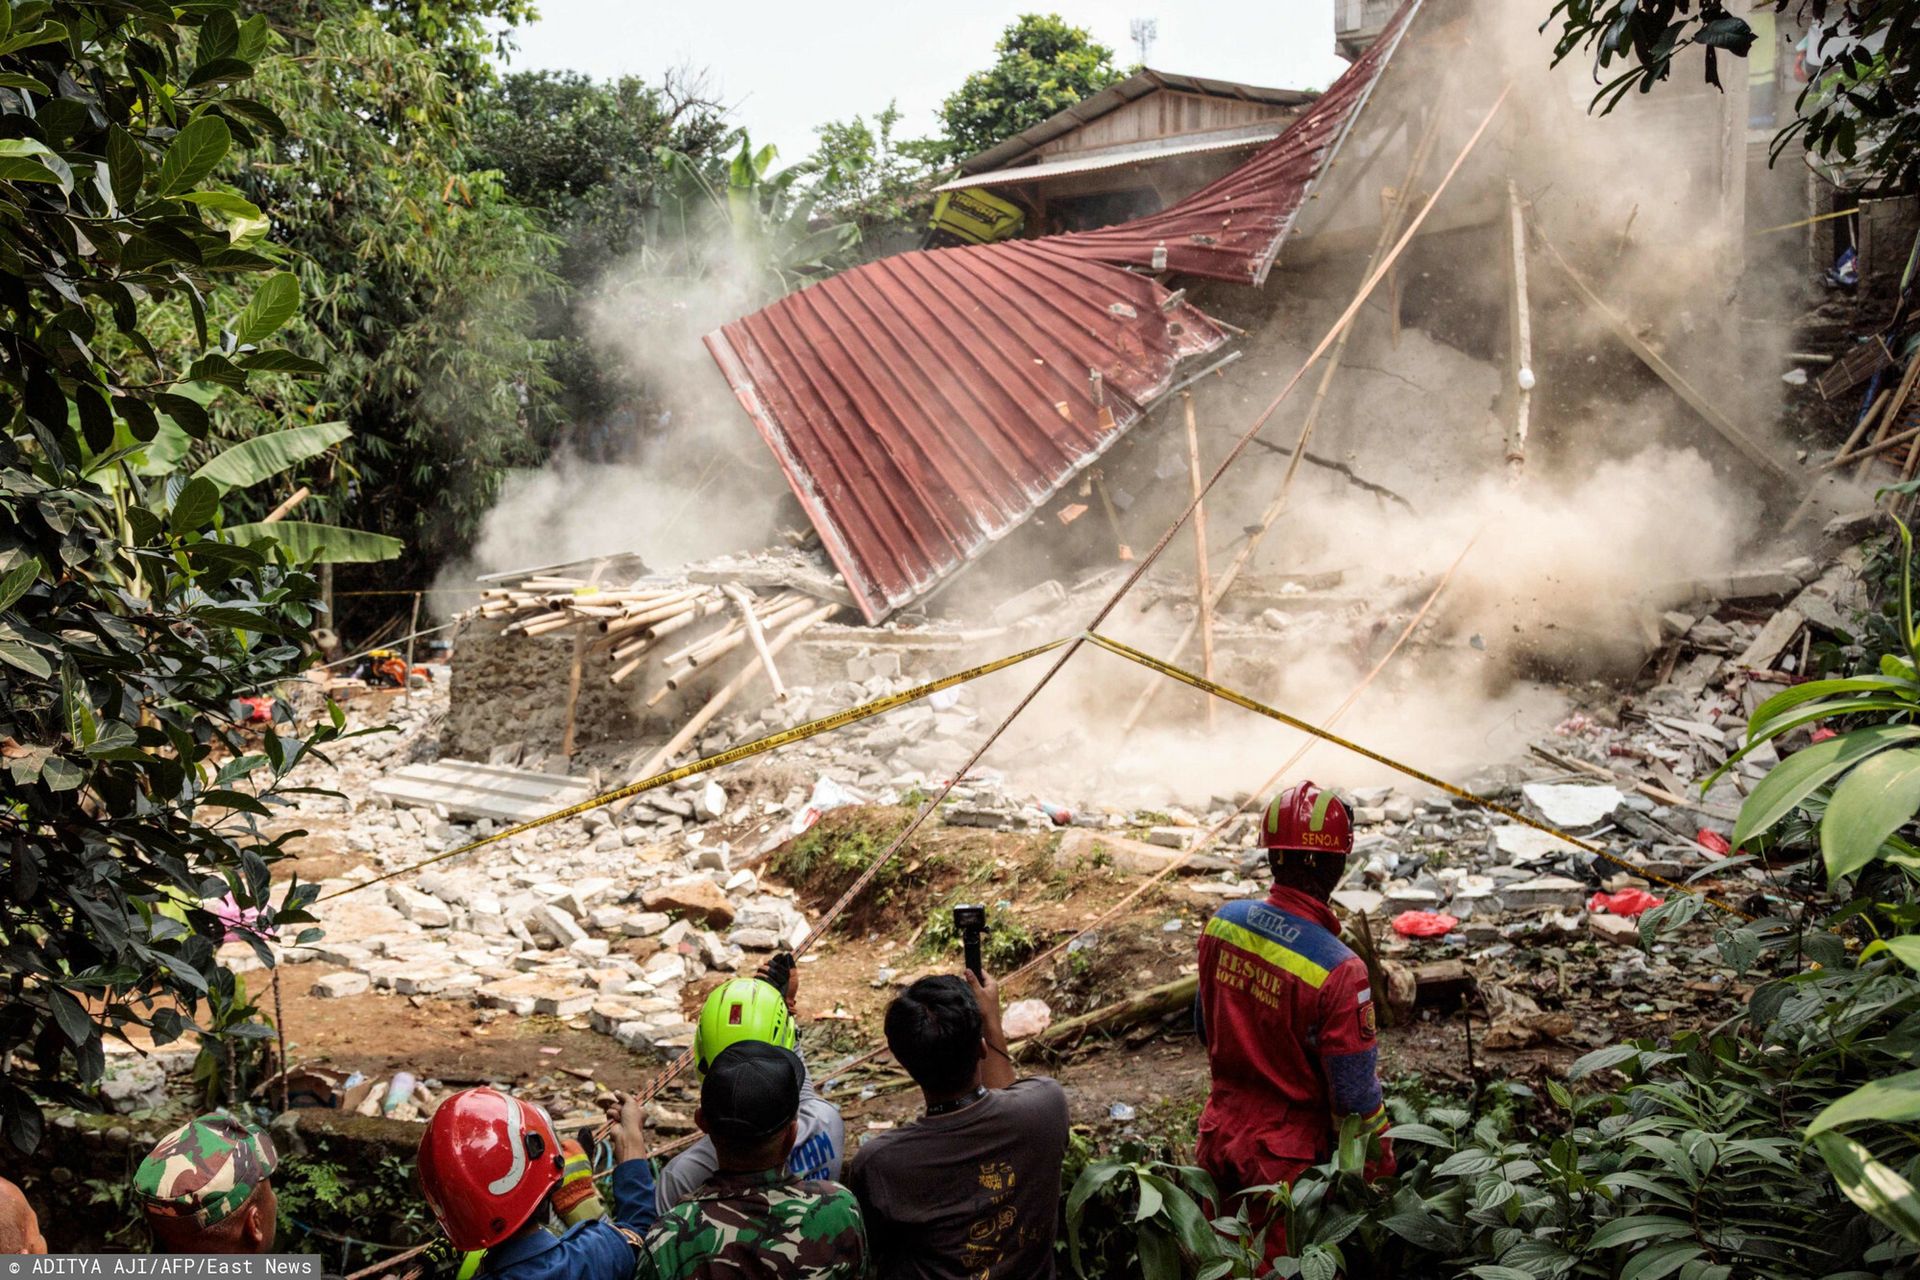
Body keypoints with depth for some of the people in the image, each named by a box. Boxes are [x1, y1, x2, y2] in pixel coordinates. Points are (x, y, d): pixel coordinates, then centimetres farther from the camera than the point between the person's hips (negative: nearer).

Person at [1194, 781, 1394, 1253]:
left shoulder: (1222, 922, -10)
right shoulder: (1337, 971, -27)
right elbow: (1355, 1094, -19)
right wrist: (1377, 1169, -3)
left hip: (1218, 1138, 5)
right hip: (1286, 1161, -5)